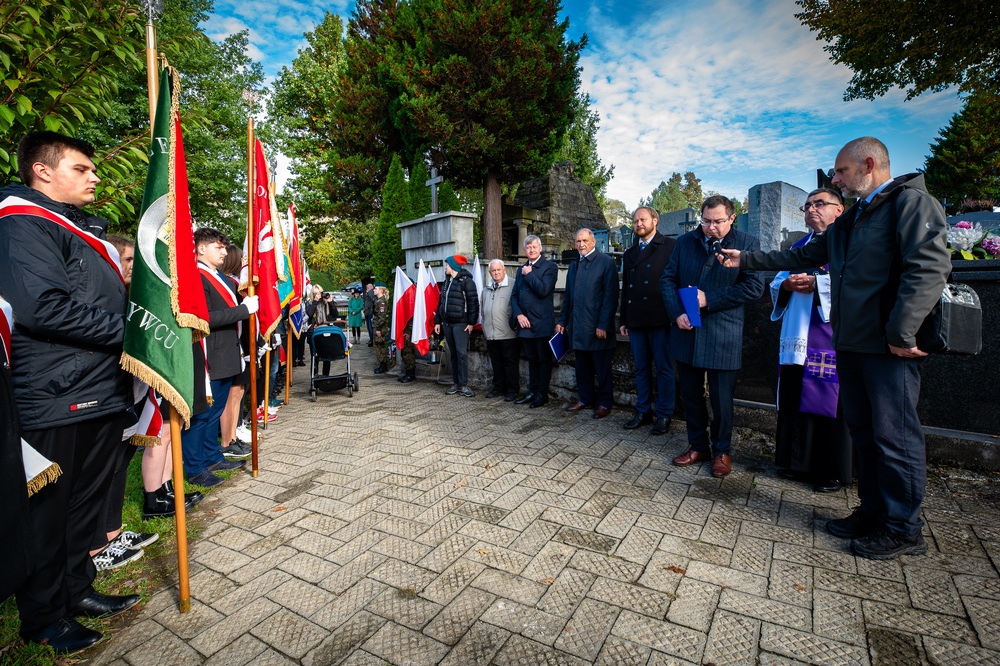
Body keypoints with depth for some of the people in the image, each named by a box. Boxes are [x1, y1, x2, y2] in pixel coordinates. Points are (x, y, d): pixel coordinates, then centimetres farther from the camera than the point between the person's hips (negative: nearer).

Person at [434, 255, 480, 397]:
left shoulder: (466, 281, -5)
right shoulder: (447, 282, 18)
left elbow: (473, 302, -9)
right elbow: (441, 302, 21)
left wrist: (471, 322, -14)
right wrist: (437, 321, 16)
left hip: (460, 323, -7)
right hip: (447, 323, 7)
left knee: (462, 353, -11)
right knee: (453, 354, 9)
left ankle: (463, 385, -6)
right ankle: (455, 382, 15)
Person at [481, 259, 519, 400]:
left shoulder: (512, 286, -4)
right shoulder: (486, 289, 17)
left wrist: (514, 324, -9)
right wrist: (484, 328, 20)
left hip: (508, 334, -6)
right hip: (491, 335, 6)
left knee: (510, 363, 0)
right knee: (496, 363, 14)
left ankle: (512, 390, 9)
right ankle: (499, 388, 25)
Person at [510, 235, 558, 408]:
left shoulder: (549, 267, -3)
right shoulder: (521, 269, 16)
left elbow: (543, 290, -18)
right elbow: (514, 296, 13)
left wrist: (528, 274, -9)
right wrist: (518, 314, -2)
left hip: (542, 322, -6)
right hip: (525, 322, 6)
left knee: (544, 359, 2)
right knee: (532, 359, 14)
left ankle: (542, 394, 10)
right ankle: (532, 391, 22)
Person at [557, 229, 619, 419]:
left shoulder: (606, 262, -5)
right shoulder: (574, 265, 16)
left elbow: (610, 296, -11)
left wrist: (603, 325, -16)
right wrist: (562, 321, 14)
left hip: (597, 327, -6)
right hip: (577, 327, 6)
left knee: (602, 367, 5)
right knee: (582, 367, 14)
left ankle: (604, 403, 17)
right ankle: (585, 399, 27)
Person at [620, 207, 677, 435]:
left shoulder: (671, 246, 2)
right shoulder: (629, 254, 20)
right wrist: (623, 319, 16)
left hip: (660, 319, -5)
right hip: (636, 320, 6)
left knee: (664, 369, 2)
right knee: (641, 369, 12)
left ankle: (664, 415, 13)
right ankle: (643, 412, 23)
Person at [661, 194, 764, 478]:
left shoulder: (747, 244, -2)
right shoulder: (685, 241, 8)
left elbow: (754, 286, -9)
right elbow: (668, 279, 7)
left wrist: (709, 299, -15)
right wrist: (677, 312, -9)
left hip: (723, 337, -3)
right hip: (687, 333, 4)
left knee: (721, 399, 5)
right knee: (691, 394, 12)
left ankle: (721, 451, 26)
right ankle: (698, 446, 30)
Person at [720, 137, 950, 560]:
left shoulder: (912, 202, -6)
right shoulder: (848, 222, 21)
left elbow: (929, 267, -18)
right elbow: (800, 257, 27)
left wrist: (902, 333, -23)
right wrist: (745, 260, 26)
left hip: (889, 347, -8)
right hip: (851, 343, 8)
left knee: (894, 435, 0)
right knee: (864, 431, 14)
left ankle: (903, 529, 14)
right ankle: (873, 512, 27)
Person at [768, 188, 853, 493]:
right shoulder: (799, 247, 23)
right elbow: (776, 283, 19)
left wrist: (816, 283, -18)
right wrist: (787, 284, -2)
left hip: (832, 338, -6)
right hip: (797, 339, 6)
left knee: (830, 404, -2)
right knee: (794, 402, 9)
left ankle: (835, 471, 13)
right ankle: (799, 463, 22)